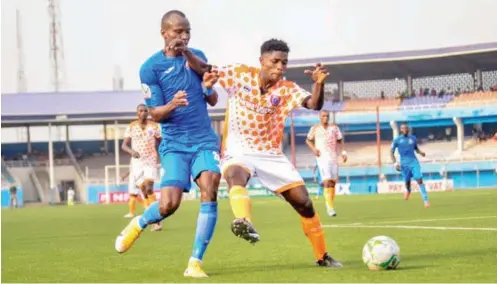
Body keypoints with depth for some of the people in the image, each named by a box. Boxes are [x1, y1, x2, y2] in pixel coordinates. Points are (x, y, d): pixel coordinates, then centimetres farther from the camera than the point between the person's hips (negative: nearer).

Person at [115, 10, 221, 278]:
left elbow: (213, 100, 5)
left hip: (205, 140, 3)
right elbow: (155, 114, -5)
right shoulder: (151, 67, -5)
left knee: (209, 191, -20)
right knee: (168, 204, -14)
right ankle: (139, 223, 23)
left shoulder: (197, 56, 8)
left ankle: (195, 263, -13)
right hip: (174, 143, -3)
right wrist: (172, 105, -29)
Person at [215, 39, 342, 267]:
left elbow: (315, 105, -21)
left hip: (271, 154, 3)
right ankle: (243, 222, -68)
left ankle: (322, 256, 18)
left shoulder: (287, 89, -5)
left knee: (304, 203, 0)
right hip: (238, 151, -3)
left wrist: (319, 84, -41)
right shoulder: (239, 75, -6)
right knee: (236, 174, -40)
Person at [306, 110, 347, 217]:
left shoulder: (334, 127, 6)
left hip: (333, 157, 3)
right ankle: (330, 207, -17)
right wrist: (314, 149, -5)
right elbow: (308, 140, 13)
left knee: (333, 182, 6)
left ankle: (330, 205, 22)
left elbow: (340, 140, 14)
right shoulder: (315, 128, 2)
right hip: (322, 157, -3)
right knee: (327, 181, -16)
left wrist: (343, 152, 1)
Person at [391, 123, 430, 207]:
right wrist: (395, 163, -8)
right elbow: (392, 153, 4)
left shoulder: (413, 138, 7)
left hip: (414, 162, 1)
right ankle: (408, 191, 47)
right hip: (404, 164, 0)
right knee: (407, 182, 8)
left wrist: (420, 152, -1)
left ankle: (426, 200, -13)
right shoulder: (397, 140, 0)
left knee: (420, 180, -13)